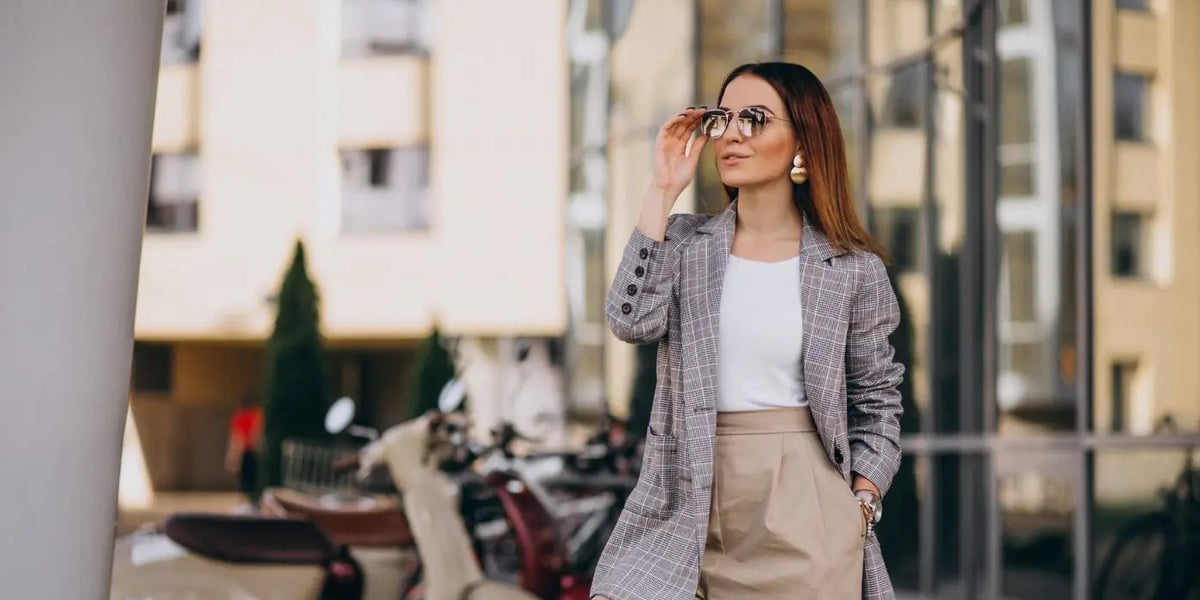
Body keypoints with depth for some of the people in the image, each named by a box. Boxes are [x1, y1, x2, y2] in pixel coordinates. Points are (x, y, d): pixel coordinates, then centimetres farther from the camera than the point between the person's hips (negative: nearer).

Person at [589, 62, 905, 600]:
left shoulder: (852, 269, 1)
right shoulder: (685, 242, 5)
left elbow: (876, 401, 8)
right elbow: (632, 321, -14)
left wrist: (862, 504, -5)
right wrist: (662, 192, -9)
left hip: (804, 508, -1)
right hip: (694, 502, 1)